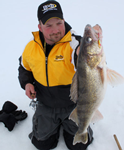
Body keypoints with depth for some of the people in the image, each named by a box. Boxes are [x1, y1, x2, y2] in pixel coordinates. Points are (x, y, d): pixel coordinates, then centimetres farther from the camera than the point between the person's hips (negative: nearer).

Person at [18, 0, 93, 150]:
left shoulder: (73, 43, -24)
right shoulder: (31, 47, -9)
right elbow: (24, 68, 12)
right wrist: (26, 83, -7)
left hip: (73, 105, -3)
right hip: (45, 106, 3)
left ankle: (66, 122, 38)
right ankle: (56, 123, 42)